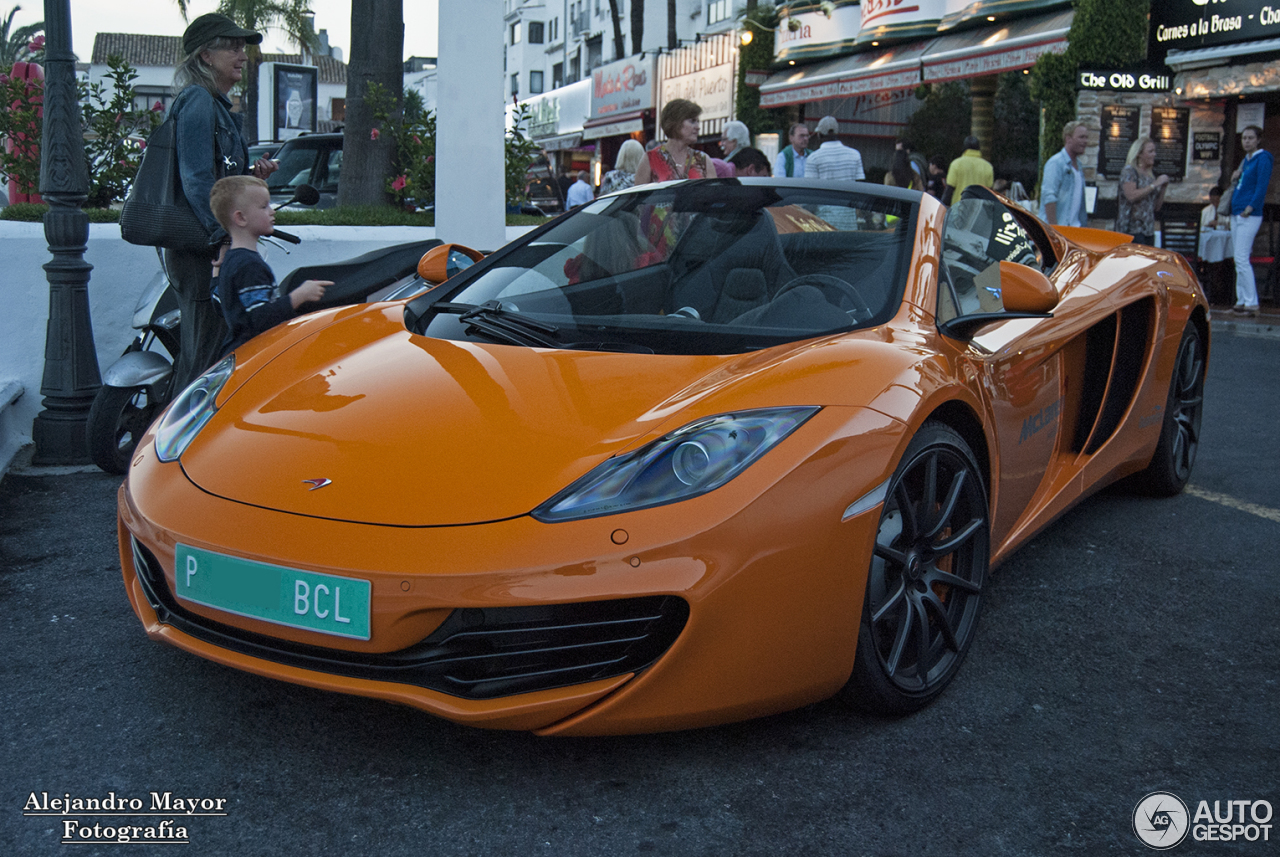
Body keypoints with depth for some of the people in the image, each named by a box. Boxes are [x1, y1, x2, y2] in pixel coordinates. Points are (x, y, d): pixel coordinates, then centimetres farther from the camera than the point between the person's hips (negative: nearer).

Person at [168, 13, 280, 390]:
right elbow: (197, 180, -19)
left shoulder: (217, 104, 20)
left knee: (195, 356, 16)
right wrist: (224, 237, -21)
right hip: (202, 255, -10)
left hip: (211, 250, 10)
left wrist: (251, 174, 6)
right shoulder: (197, 101, -11)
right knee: (205, 358, -8)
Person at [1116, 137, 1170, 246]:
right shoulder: (1129, 171, -1)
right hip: (1133, 229, -7)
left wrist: (1163, 188, 6)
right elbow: (1131, 196, -19)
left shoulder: (1151, 175, 18)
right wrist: (1155, 185, -11)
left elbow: (1157, 207, 20)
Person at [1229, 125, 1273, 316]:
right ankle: (1241, 301, 13)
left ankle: (1252, 304, -12)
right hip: (1236, 214, 9)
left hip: (1249, 216, -9)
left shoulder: (1262, 159, -8)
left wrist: (1251, 207, -19)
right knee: (1239, 260, 9)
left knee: (1241, 259, -13)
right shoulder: (1245, 160, 17)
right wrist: (1236, 176, 5)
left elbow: (1262, 186, -15)